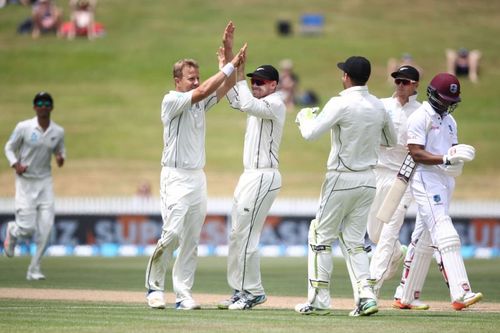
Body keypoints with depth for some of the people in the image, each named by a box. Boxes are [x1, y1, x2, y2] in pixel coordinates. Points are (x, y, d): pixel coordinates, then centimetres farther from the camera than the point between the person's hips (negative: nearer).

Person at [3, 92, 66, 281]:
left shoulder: (58, 132, 1)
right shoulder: (24, 127, -9)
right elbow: (9, 148, 1)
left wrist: (61, 158, -9)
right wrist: (15, 164, -17)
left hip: (45, 182, 3)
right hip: (25, 181, -3)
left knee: (46, 227, -7)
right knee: (28, 228, -8)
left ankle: (34, 270, 3)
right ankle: (12, 231, 31)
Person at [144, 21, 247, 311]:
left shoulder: (200, 103, 13)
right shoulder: (171, 100, -7)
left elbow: (225, 86, 4)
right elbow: (202, 91, -21)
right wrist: (230, 65, -20)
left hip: (199, 177, 7)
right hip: (176, 176, -7)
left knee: (192, 240, 4)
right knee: (173, 233, -16)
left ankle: (183, 294, 5)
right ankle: (155, 285, 0)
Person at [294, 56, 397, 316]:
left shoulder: (341, 104, -15)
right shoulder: (379, 107, 5)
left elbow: (311, 133, -17)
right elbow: (391, 141, 19)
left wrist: (304, 117, 3)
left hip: (342, 179, -6)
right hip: (369, 179, 6)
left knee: (322, 236, 5)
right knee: (354, 239, 12)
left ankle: (319, 300, 4)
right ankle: (366, 294, -4)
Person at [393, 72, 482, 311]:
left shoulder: (449, 120, 18)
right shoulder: (420, 117, -8)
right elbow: (416, 153, -16)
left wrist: (458, 157, -4)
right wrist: (445, 159, -27)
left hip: (446, 180, 9)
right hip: (426, 179, -9)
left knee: (425, 241, 12)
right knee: (446, 236, -19)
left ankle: (405, 297, 19)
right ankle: (460, 293, -29)